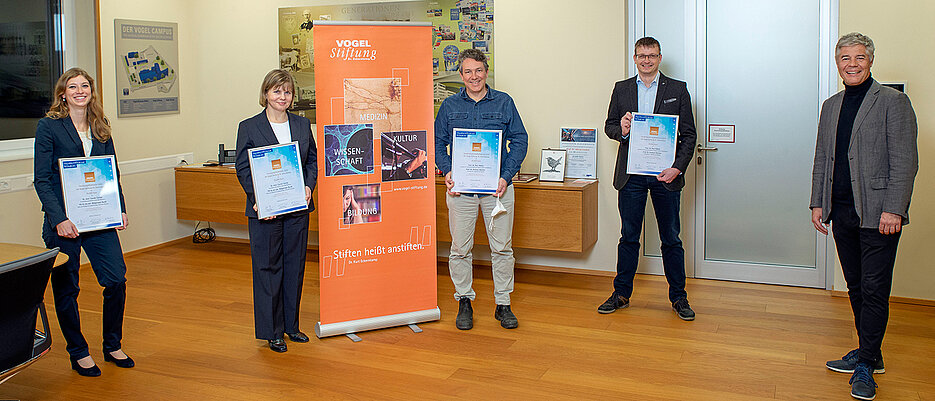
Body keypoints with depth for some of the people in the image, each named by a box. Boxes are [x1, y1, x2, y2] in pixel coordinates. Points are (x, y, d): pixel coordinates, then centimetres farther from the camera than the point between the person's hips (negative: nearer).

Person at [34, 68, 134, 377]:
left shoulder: (100, 128, 10)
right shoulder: (49, 126, -4)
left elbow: (113, 173, 14)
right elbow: (42, 179, -8)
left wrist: (120, 209, 3)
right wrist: (59, 219, -17)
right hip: (63, 220, -4)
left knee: (116, 280, 0)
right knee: (66, 289, 5)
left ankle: (112, 346, 18)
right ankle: (78, 353, 21)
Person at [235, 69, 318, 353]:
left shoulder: (302, 125, 9)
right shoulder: (249, 127, -1)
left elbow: (313, 160, 12)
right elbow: (243, 169, -3)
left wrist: (309, 186, -7)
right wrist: (260, 198, -16)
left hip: (297, 208, 4)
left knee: (295, 266, 10)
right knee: (268, 268, 2)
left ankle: (291, 325, 23)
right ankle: (271, 331, 13)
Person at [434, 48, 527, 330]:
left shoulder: (504, 102, 5)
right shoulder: (450, 106, 8)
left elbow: (519, 140, 3)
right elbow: (438, 142, 10)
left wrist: (506, 176, -8)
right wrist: (446, 171, -7)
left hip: (497, 186, 0)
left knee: (502, 247, 2)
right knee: (460, 248, 4)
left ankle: (503, 304, 15)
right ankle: (464, 302, 18)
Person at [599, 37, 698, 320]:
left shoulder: (677, 90, 3)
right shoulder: (621, 89, 9)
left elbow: (689, 134, 1)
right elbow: (609, 125, 13)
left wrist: (678, 168, -11)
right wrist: (620, 130, -11)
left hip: (665, 174, -1)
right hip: (631, 175, 1)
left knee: (671, 239, 6)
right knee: (628, 237, 8)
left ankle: (678, 297, 18)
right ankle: (621, 294, 20)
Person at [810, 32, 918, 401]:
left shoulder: (893, 102, -4)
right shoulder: (831, 107, 15)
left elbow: (905, 162, -9)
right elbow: (821, 160, 18)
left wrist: (893, 209, -16)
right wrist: (817, 203, 11)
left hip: (877, 214, -6)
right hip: (842, 212, 6)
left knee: (874, 289, -4)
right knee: (856, 286, 13)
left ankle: (866, 365, 3)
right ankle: (868, 353, 25)